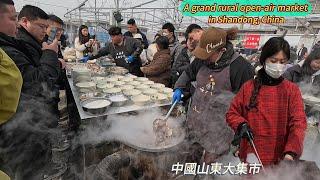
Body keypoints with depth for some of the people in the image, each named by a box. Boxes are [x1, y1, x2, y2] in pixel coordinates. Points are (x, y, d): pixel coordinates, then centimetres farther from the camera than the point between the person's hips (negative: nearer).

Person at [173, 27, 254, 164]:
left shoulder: (239, 66, -17)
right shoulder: (202, 60, 0)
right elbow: (188, 73, 19)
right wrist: (179, 88, 6)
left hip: (218, 126, -5)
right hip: (196, 120, 6)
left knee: (211, 159, 4)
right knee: (193, 157, 21)